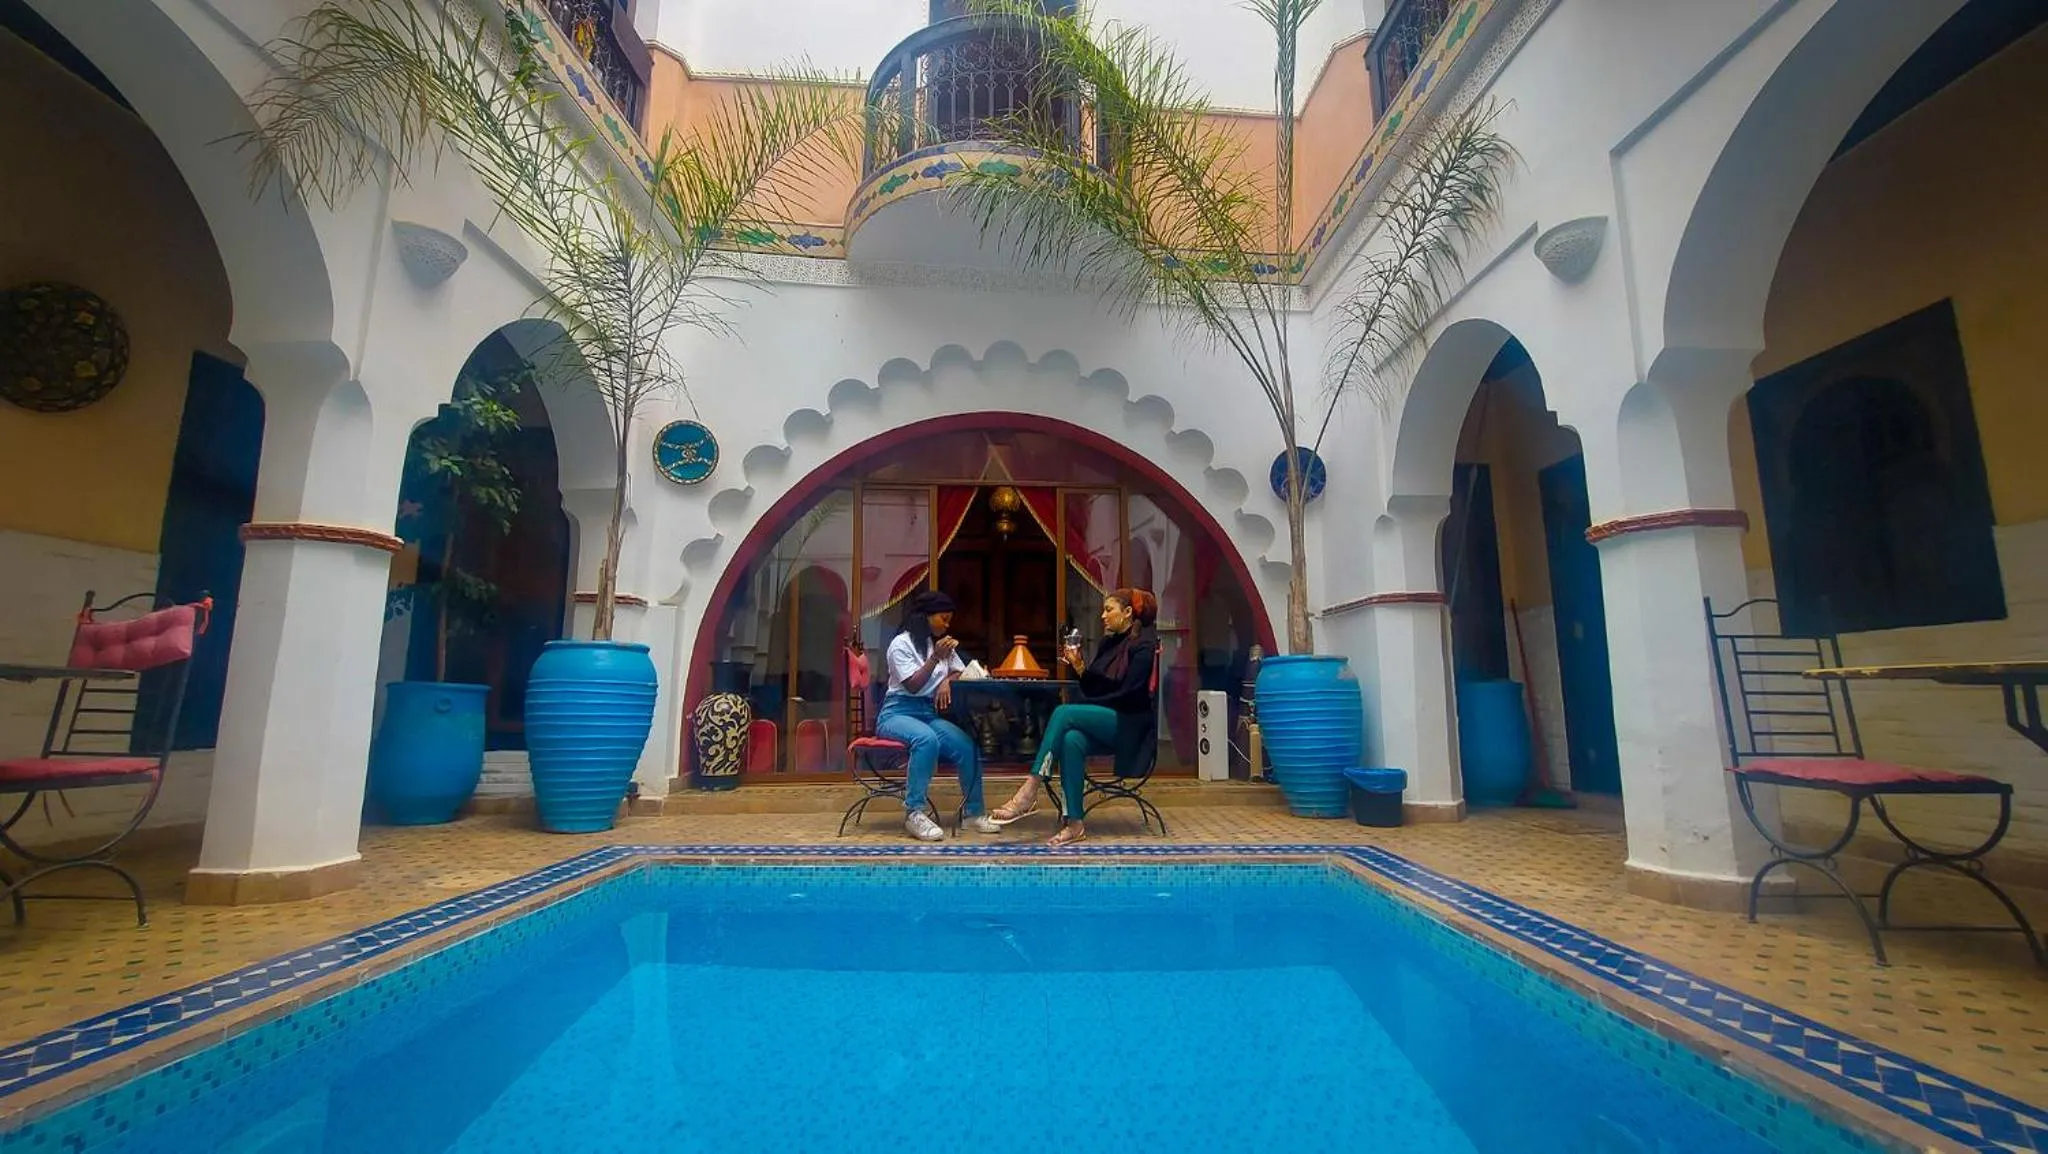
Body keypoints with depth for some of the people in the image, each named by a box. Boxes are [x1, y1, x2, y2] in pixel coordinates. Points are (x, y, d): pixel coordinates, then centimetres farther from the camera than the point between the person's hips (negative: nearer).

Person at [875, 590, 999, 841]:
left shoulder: (941, 643, 17)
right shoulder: (902, 643, -4)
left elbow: (962, 672, 15)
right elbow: (913, 686, -13)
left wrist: (947, 681, -6)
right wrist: (936, 658, -21)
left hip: (929, 714, 6)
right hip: (898, 713, -6)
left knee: (967, 745, -21)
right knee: (927, 739, -38)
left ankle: (973, 812, -8)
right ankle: (914, 813, -31)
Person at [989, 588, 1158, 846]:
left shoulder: (1144, 644, -5)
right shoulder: (1109, 642, 17)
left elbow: (1129, 695, -14)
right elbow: (1095, 688, 14)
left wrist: (1086, 704, -11)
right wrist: (1079, 667, -2)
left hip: (1128, 726, -6)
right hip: (1103, 723, 6)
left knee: (1064, 713, -26)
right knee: (1071, 740, -28)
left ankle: (1030, 792, -28)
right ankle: (1074, 823, -25)